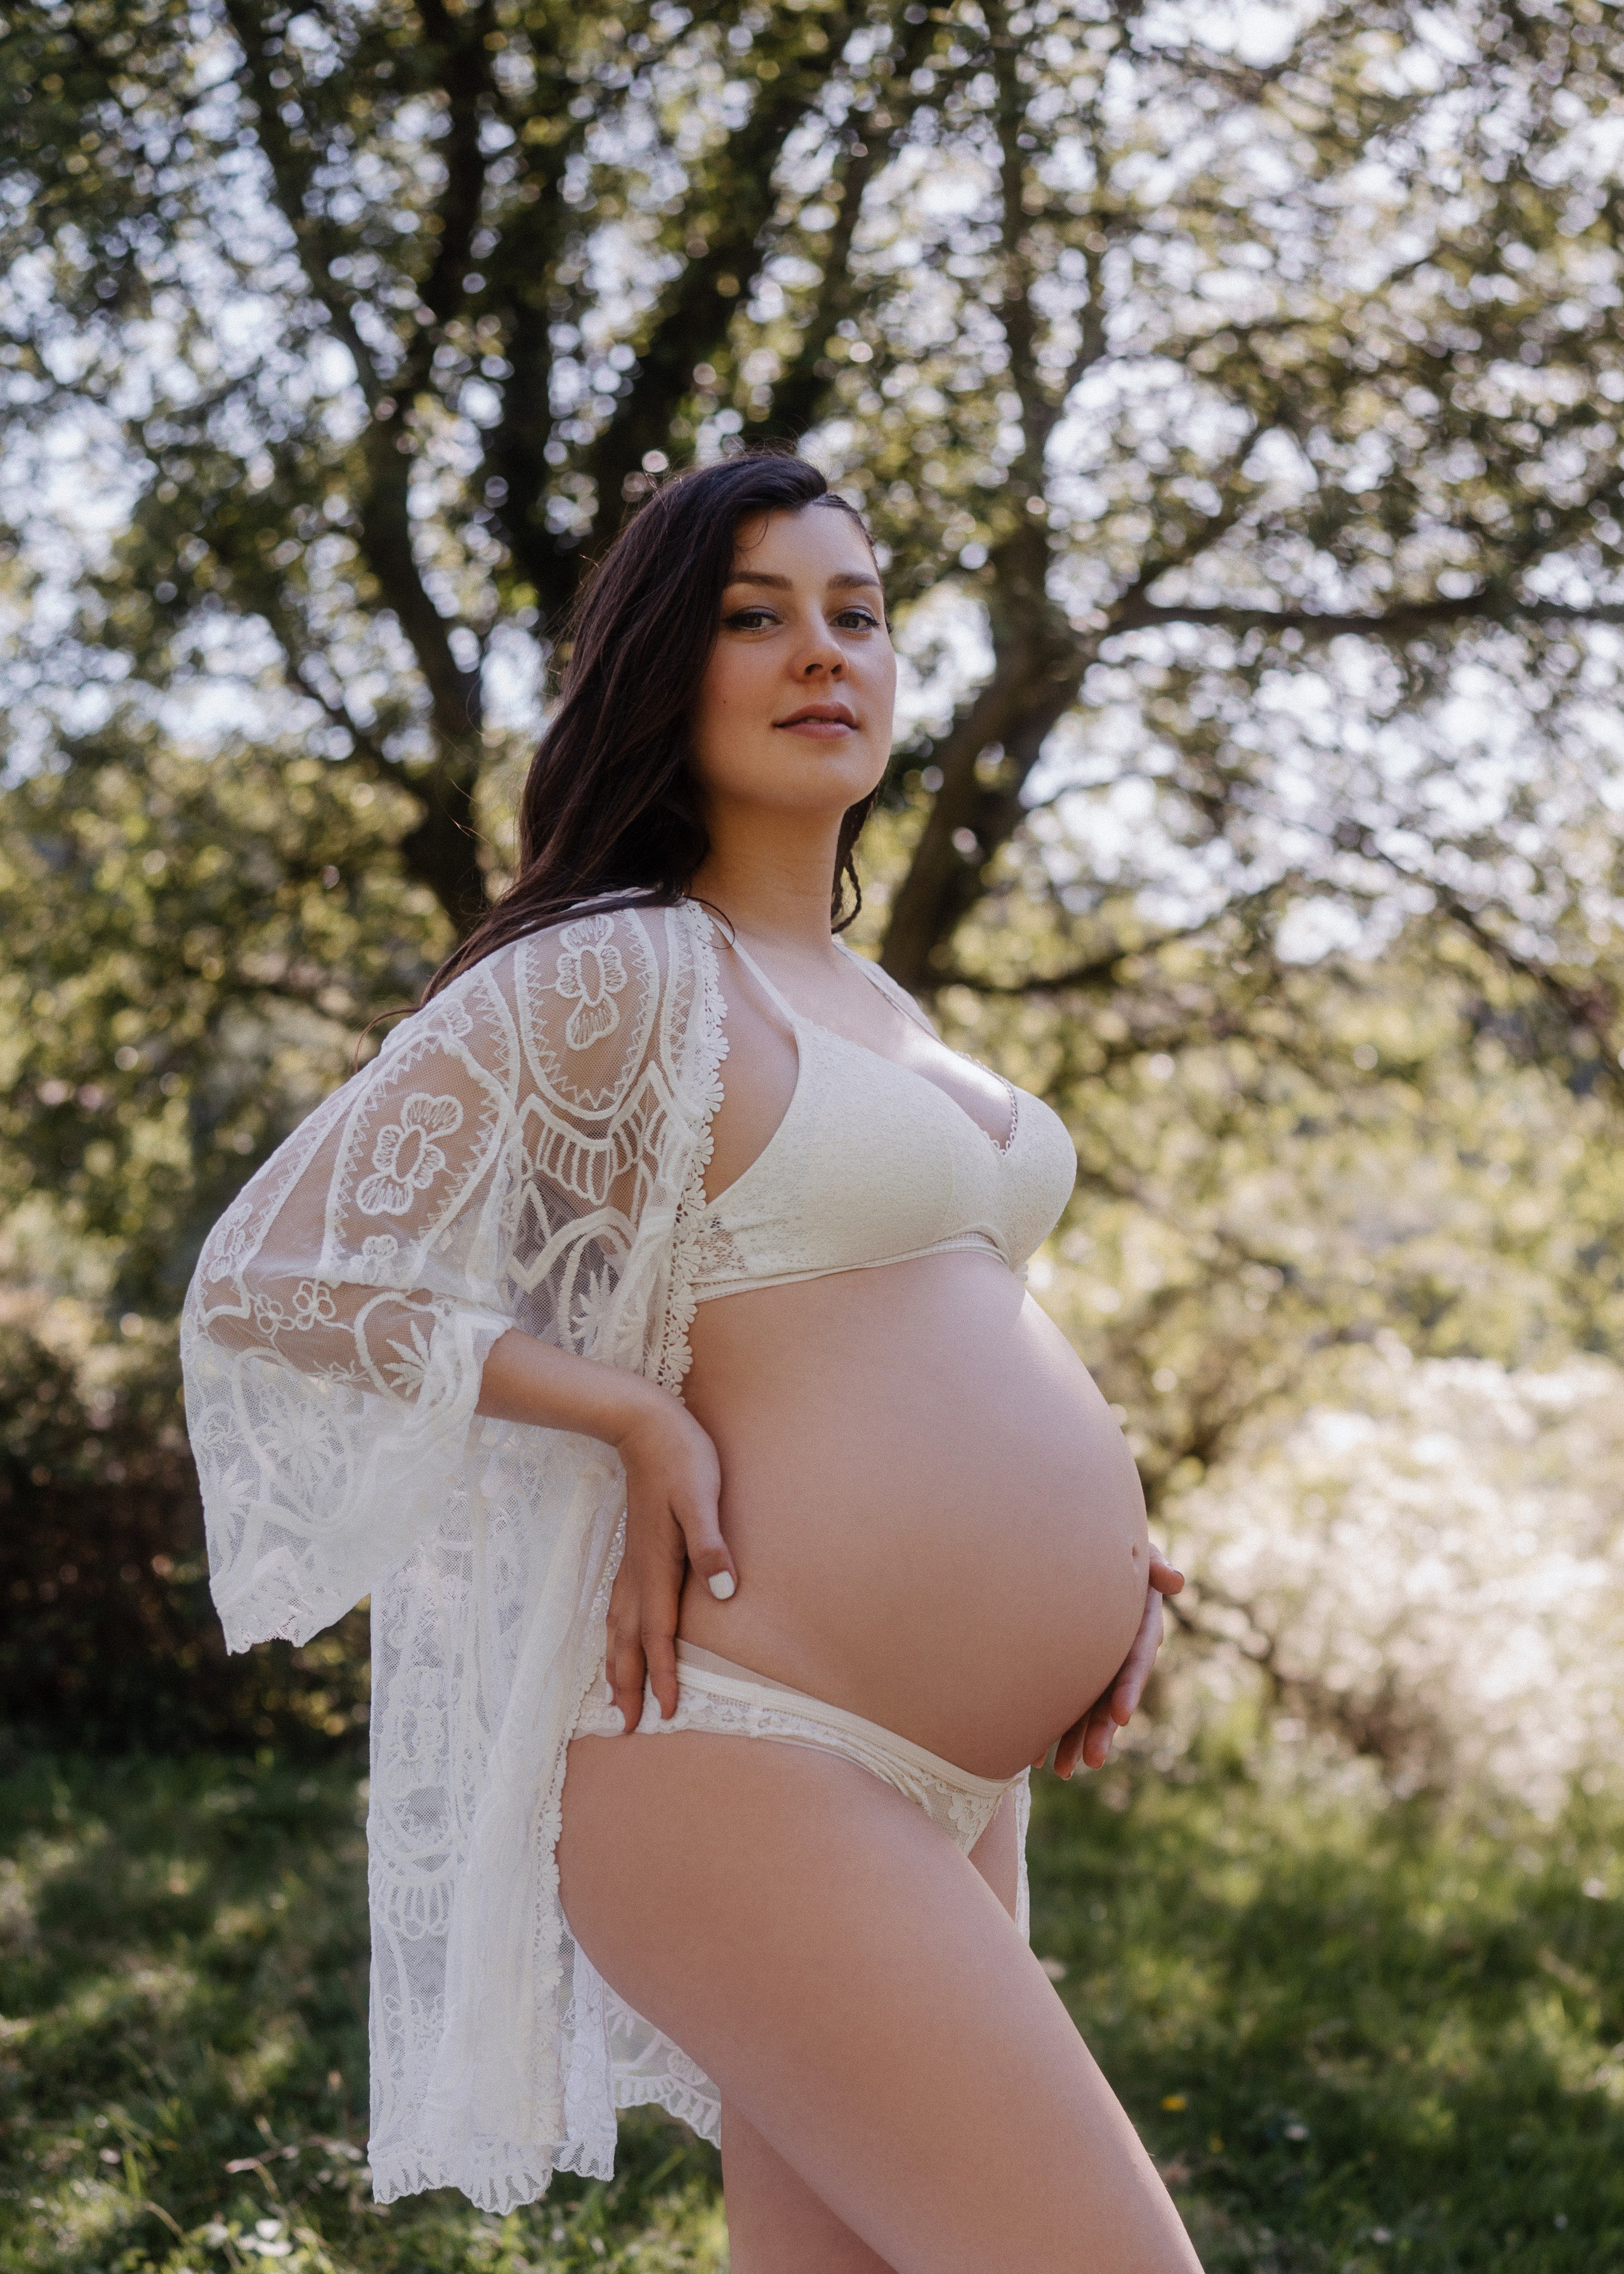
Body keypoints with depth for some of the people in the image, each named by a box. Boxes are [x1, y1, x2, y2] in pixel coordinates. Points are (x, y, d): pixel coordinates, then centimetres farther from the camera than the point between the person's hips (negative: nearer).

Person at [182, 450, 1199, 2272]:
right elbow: (263, 1280, -12)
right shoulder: (605, 980, -8)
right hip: (749, 1763, -9)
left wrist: (1086, 1555, 11)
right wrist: (639, 1419, -15)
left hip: (943, 1789, 9)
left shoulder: (881, 1013, 18)